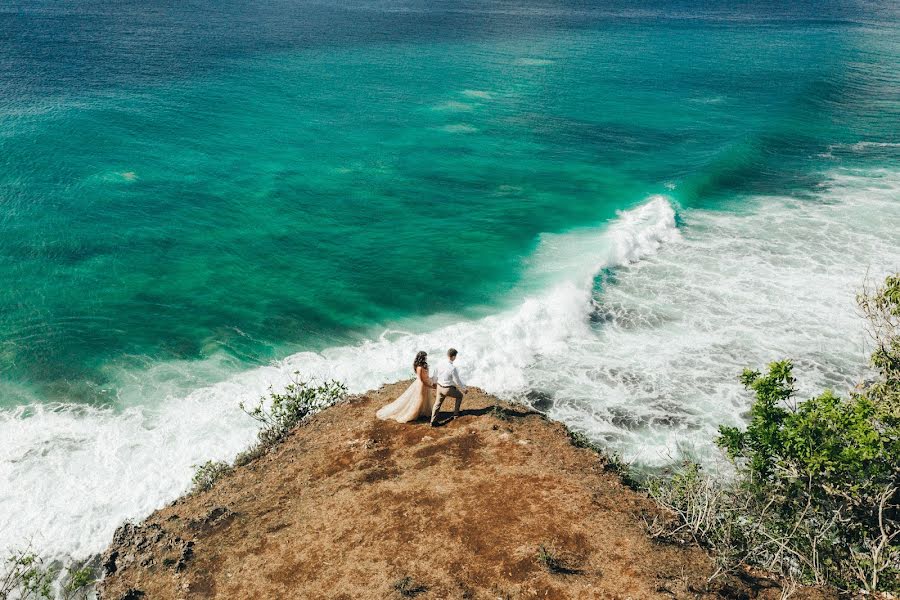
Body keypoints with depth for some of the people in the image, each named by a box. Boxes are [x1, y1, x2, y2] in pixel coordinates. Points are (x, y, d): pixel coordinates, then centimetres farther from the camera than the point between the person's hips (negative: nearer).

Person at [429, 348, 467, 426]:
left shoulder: (440, 364, -8)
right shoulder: (453, 368, -26)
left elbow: (433, 376, 6)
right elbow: (457, 381, -16)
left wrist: (435, 383, 27)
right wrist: (464, 389, 0)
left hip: (439, 387, 5)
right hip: (449, 389, -5)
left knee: (437, 403, 17)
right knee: (459, 396, 24)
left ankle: (433, 421, 16)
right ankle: (456, 414, 34)